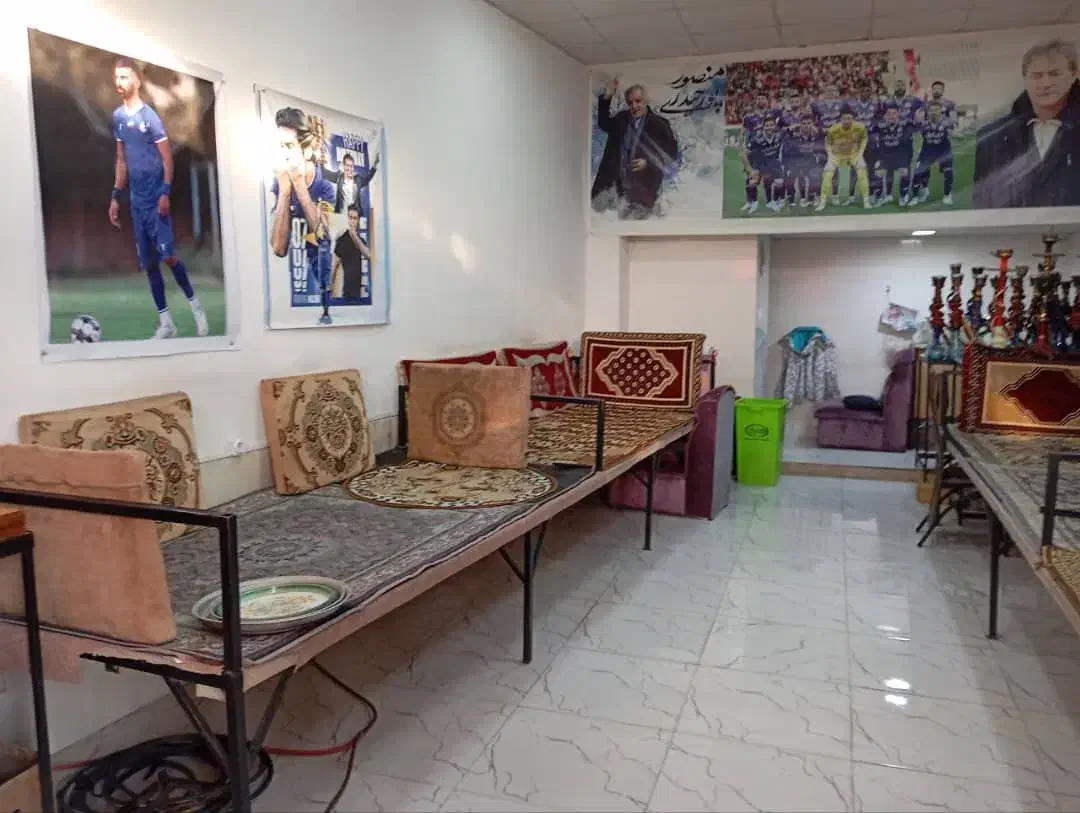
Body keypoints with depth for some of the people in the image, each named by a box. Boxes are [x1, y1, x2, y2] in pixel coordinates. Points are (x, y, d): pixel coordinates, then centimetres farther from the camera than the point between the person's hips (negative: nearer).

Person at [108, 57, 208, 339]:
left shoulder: (149, 116, -7)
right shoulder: (117, 117, 11)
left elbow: (167, 157, -9)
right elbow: (121, 160, 17)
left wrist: (166, 193, -18)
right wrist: (116, 196, 15)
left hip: (156, 197, -6)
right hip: (136, 199, 6)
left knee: (168, 255, -14)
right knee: (148, 262, 5)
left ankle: (195, 305, 6)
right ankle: (165, 322, 11)